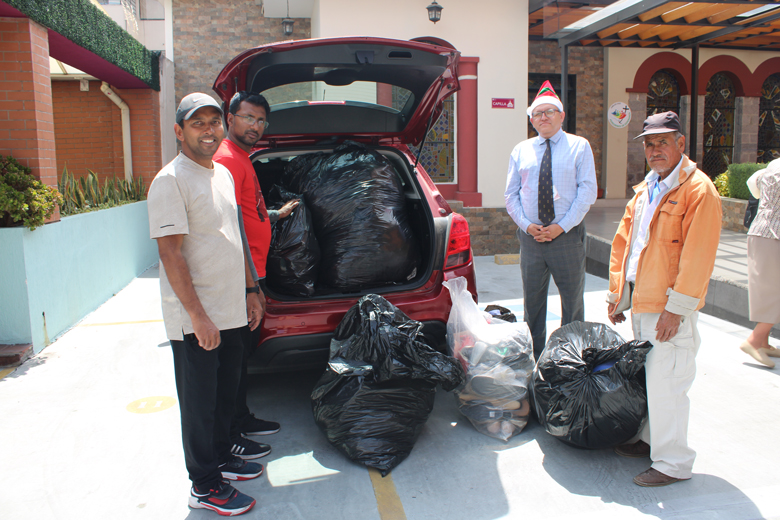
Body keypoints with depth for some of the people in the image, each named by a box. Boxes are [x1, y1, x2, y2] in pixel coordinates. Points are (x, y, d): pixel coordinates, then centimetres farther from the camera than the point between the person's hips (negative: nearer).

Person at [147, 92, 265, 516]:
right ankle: (205, 487, 20)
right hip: (194, 319, -8)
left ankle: (221, 458, 39)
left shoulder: (223, 174, 12)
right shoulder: (171, 180, -14)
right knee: (200, 402, 5)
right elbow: (171, 254, -19)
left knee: (225, 393, 20)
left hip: (230, 313, 8)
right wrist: (199, 316, -22)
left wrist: (250, 291, 17)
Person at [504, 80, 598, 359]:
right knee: (532, 299, 9)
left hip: (568, 235, -2)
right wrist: (527, 224, -7)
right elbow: (511, 194, 8)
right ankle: (534, 359, 23)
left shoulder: (579, 146, 3)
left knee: (573, 300, 8)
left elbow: (587, 191, -5)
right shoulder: (520, 150, 10)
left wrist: (561, 226, -14)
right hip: (530, 236, 2)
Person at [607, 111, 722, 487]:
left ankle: (673, 463, 12)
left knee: (665, 382, -3)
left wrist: (676, 308, -20)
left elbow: (697, 256, -18)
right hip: (640, 302, 8)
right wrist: (617, 293, 14)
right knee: (647, 376, 18)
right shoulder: (645, 189, 14)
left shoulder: (698, 190, -12)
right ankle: (651, 440, 34)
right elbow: (622, 242, 17)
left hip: (670, 307, -8)